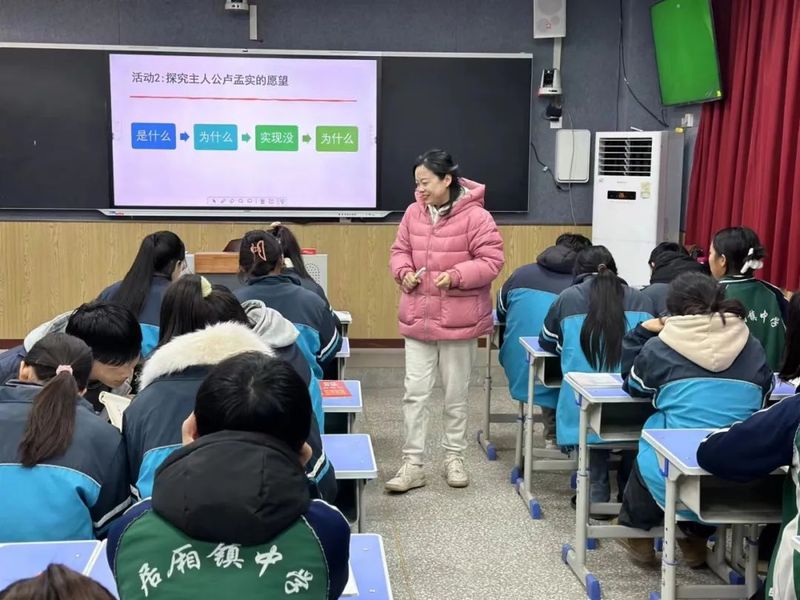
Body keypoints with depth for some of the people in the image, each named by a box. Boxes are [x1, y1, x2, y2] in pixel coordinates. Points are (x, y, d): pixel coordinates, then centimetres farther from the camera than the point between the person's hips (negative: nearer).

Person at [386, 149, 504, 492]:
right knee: (415, 392, 3)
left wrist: (456, 276, -24)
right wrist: (404, 272, -9)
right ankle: (412, 464, 11)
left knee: (456, 393, 11)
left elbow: (491, 260, -12)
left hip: (459, 320, -4)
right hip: (418, 318, 4)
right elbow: (400, 250, 12)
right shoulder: (414, 213, 3)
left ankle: (454, 457, 27)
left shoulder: (475, 216, -12)